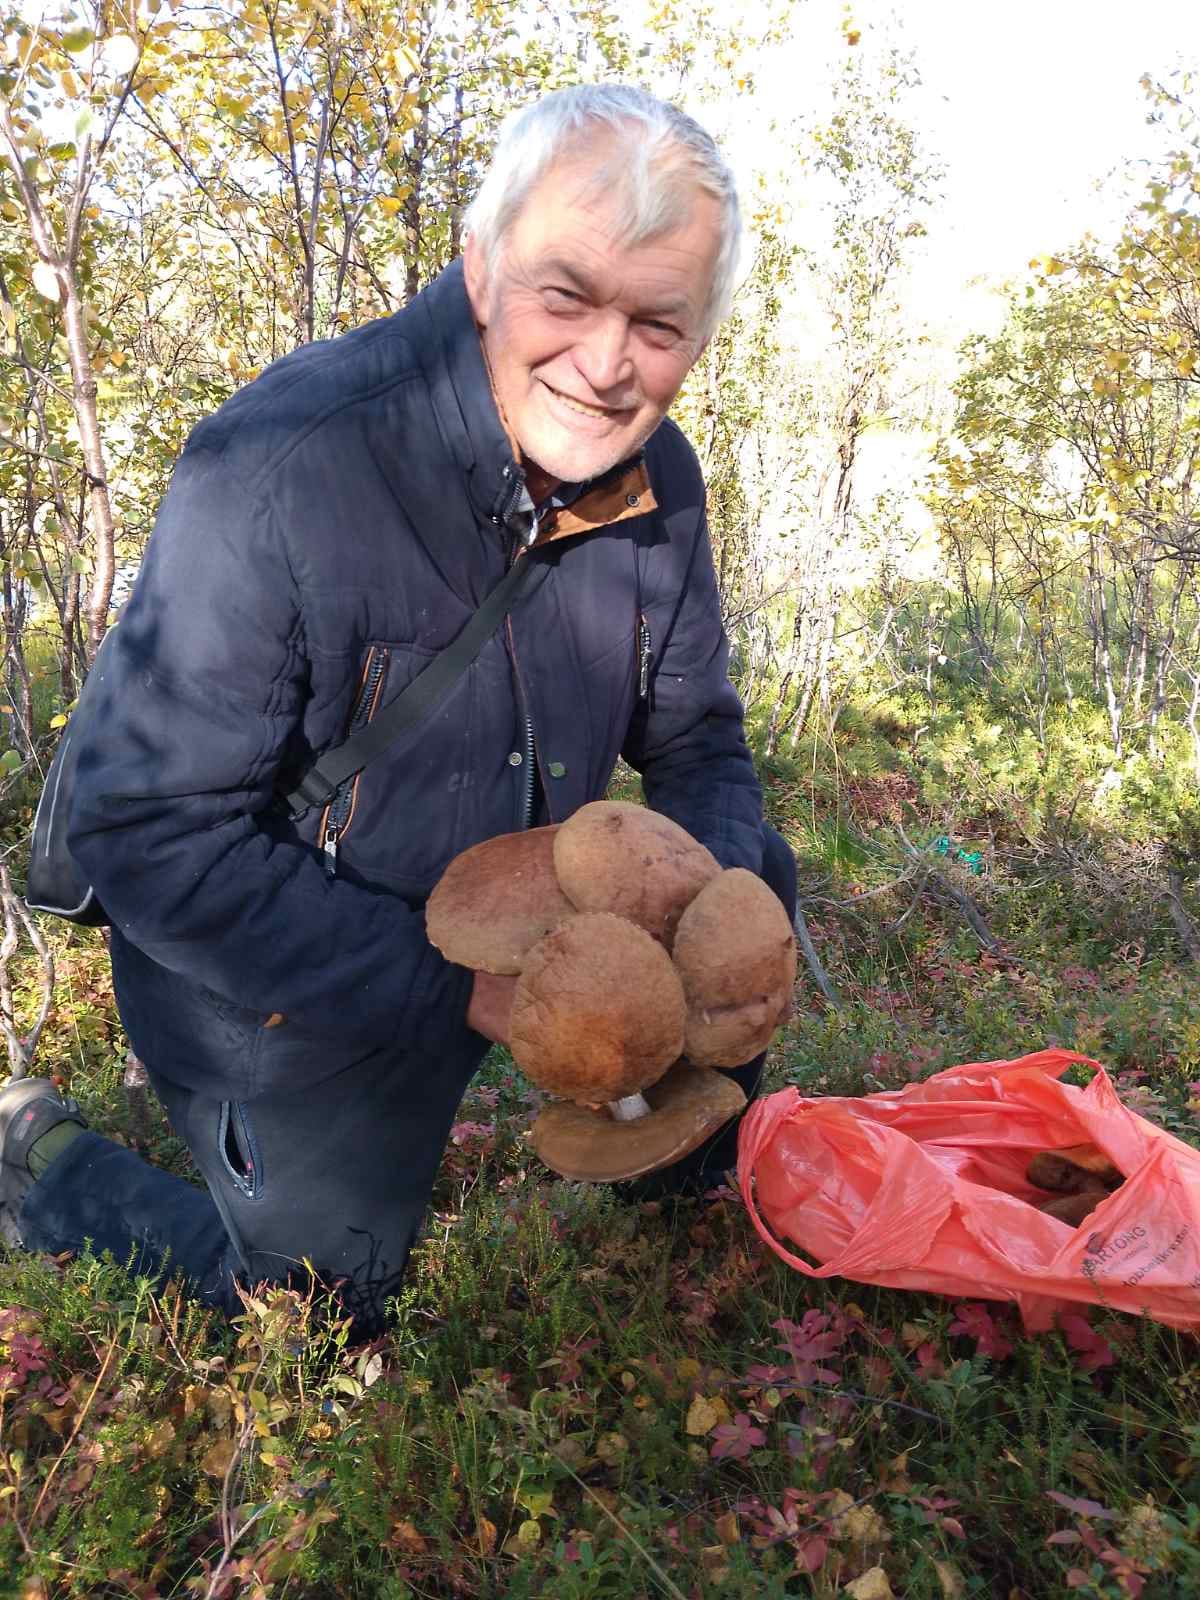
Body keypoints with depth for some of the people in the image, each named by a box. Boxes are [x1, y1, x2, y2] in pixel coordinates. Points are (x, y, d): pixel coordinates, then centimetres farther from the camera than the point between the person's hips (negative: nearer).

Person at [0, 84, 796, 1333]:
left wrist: (731, 884, -19)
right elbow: (152, 832, -28)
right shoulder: (279, 466, -30)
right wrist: (460, 991, -29)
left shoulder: (654, 480, -10)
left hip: (506, 938, 5)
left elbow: (695, 736, 2)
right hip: (280, 990, -5)